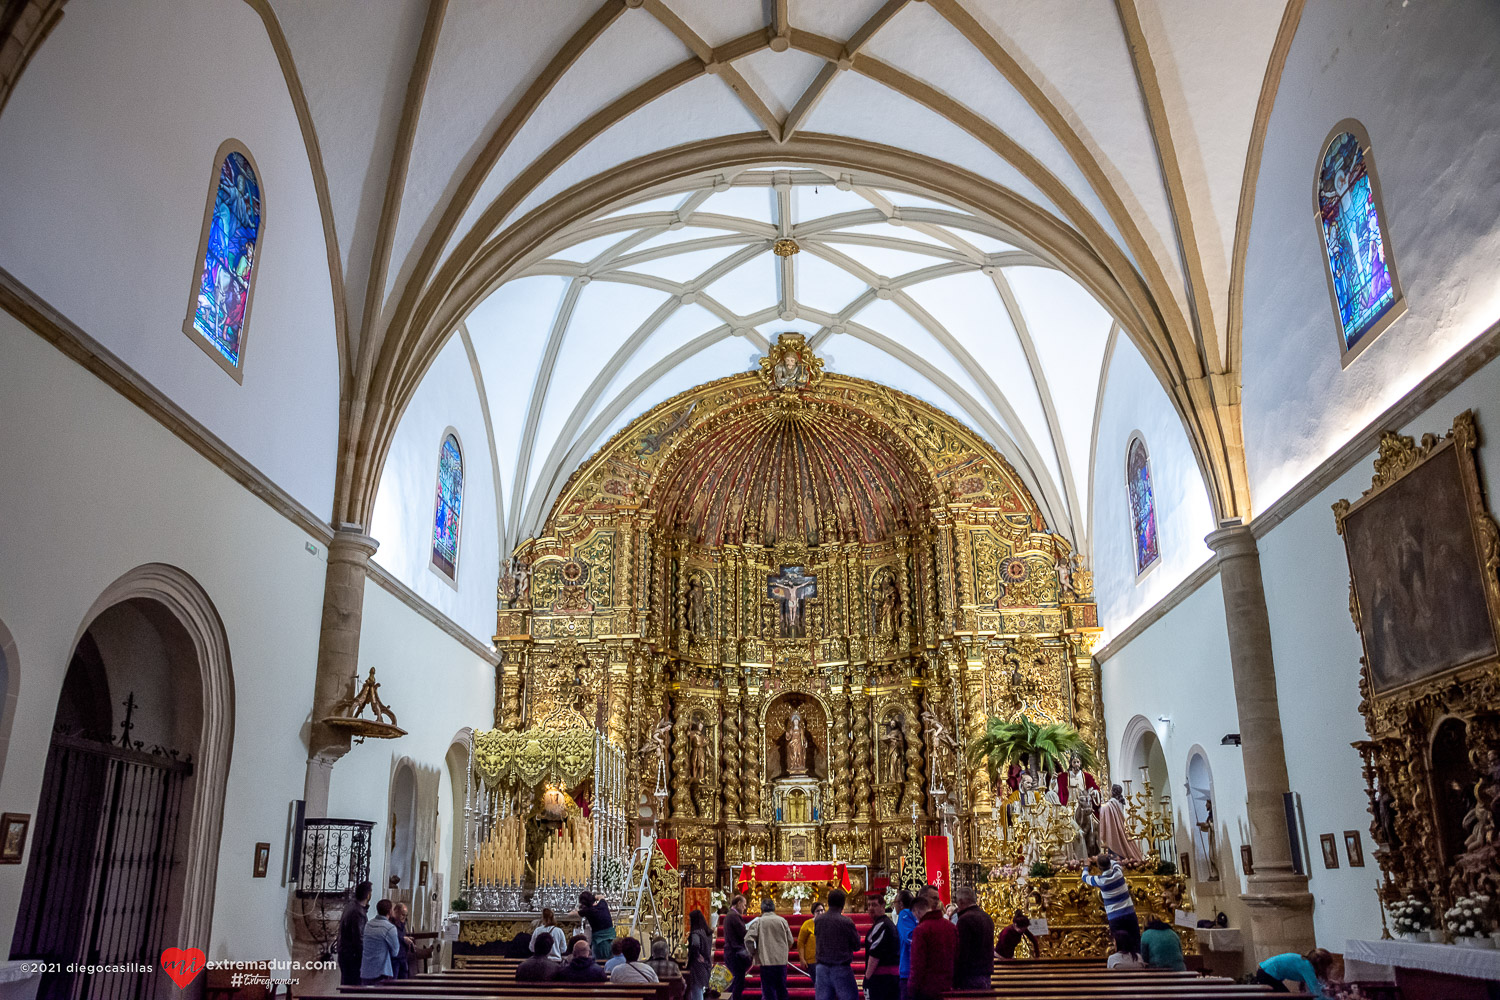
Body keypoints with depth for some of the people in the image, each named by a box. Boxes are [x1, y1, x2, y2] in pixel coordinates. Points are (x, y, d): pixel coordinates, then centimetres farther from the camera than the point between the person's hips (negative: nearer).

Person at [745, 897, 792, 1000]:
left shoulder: (758, 921, -5)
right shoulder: (782, 920, 2)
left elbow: (748, 940, -13)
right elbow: (790, 941, 6)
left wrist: (753, 953, 4)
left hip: (766, 961, -3)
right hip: (782, 960, 3)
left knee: (768, 990, 4)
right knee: (782, 989, 16)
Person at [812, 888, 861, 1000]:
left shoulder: (818, 920, -1)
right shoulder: (846, 922, -14)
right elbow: (856, 946, -4)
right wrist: (856, 932, 13)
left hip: (822, 968, 4)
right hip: (841, 969, -4)